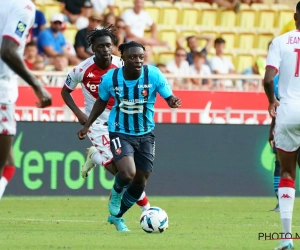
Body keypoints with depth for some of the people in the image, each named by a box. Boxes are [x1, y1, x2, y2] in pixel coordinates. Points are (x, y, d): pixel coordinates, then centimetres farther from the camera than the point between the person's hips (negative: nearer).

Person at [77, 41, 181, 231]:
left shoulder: (154, 75, -16)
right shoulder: (110, 78, -14)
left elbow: (169, 97, -9)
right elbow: (102, 101, 5)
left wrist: (173, 102, -34)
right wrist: (87, 126, 4)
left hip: (145, 134, 3)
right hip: (120, 132, -2)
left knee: (140, 181, 9)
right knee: (128, 173, -26)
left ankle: (117, 216, 35)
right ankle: (117, 192, 12)